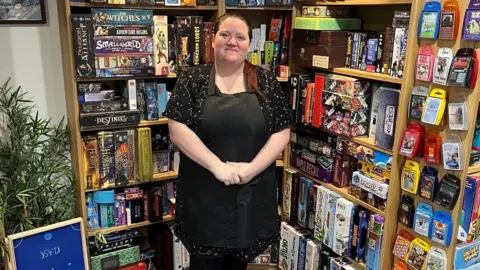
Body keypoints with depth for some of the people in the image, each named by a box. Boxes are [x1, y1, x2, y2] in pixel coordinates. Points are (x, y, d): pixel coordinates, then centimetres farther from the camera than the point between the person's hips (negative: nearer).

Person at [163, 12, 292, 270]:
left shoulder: (266, 81, 1)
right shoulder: (192, 79, -3)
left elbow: (282, 132, -2)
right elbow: (177, 131, -10)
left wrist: (252, 168, -16)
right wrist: (217, 166, -19)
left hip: (253, 194, 2)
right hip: (203, 195, -1)